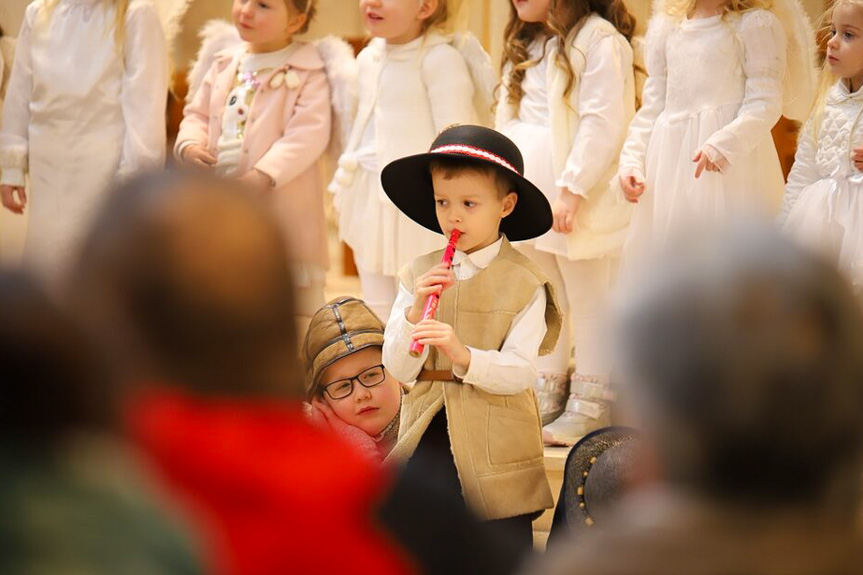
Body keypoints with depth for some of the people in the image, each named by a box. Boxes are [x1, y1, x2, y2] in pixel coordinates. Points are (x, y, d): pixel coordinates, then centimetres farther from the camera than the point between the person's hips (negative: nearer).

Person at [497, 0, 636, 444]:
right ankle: (548, 396, 24)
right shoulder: (525, 45, 16)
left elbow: (603, 122, -18)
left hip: (578, 200, -8)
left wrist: (571, 190, -22)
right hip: (527, 193, 8)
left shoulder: (600, 39, -11)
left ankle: (591, 406, 6)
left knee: (589, 298, 0)